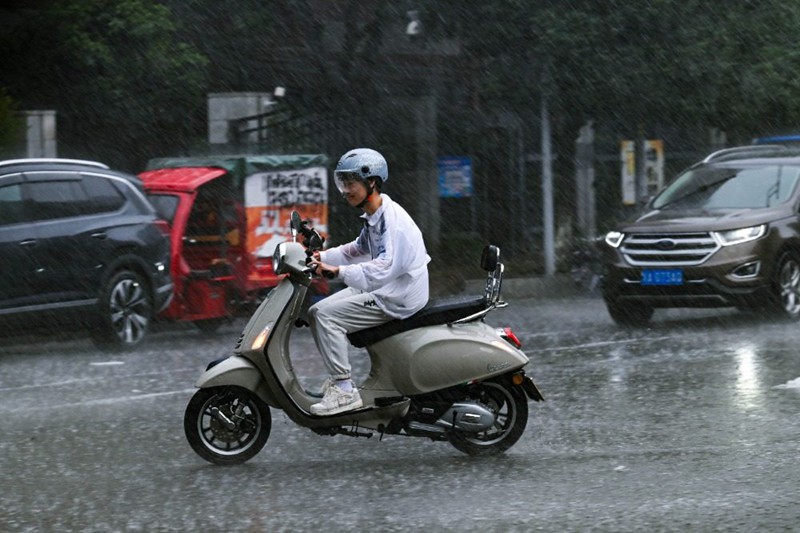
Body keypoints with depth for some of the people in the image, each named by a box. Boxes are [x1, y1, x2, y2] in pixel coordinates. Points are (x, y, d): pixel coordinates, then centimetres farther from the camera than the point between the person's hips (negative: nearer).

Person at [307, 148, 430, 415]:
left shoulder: (392, 219, -22)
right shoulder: (373, 217, 11)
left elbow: (385, 267, -32)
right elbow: (358, 250, 27)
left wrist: (339, 271, -37)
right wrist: (322, 257, 14)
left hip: (398, 300, -10)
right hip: (381, 290, 10)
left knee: (326, 315, -20)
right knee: (316, 312, 7)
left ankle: (345, 390, -19)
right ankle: (338, 376, 9)